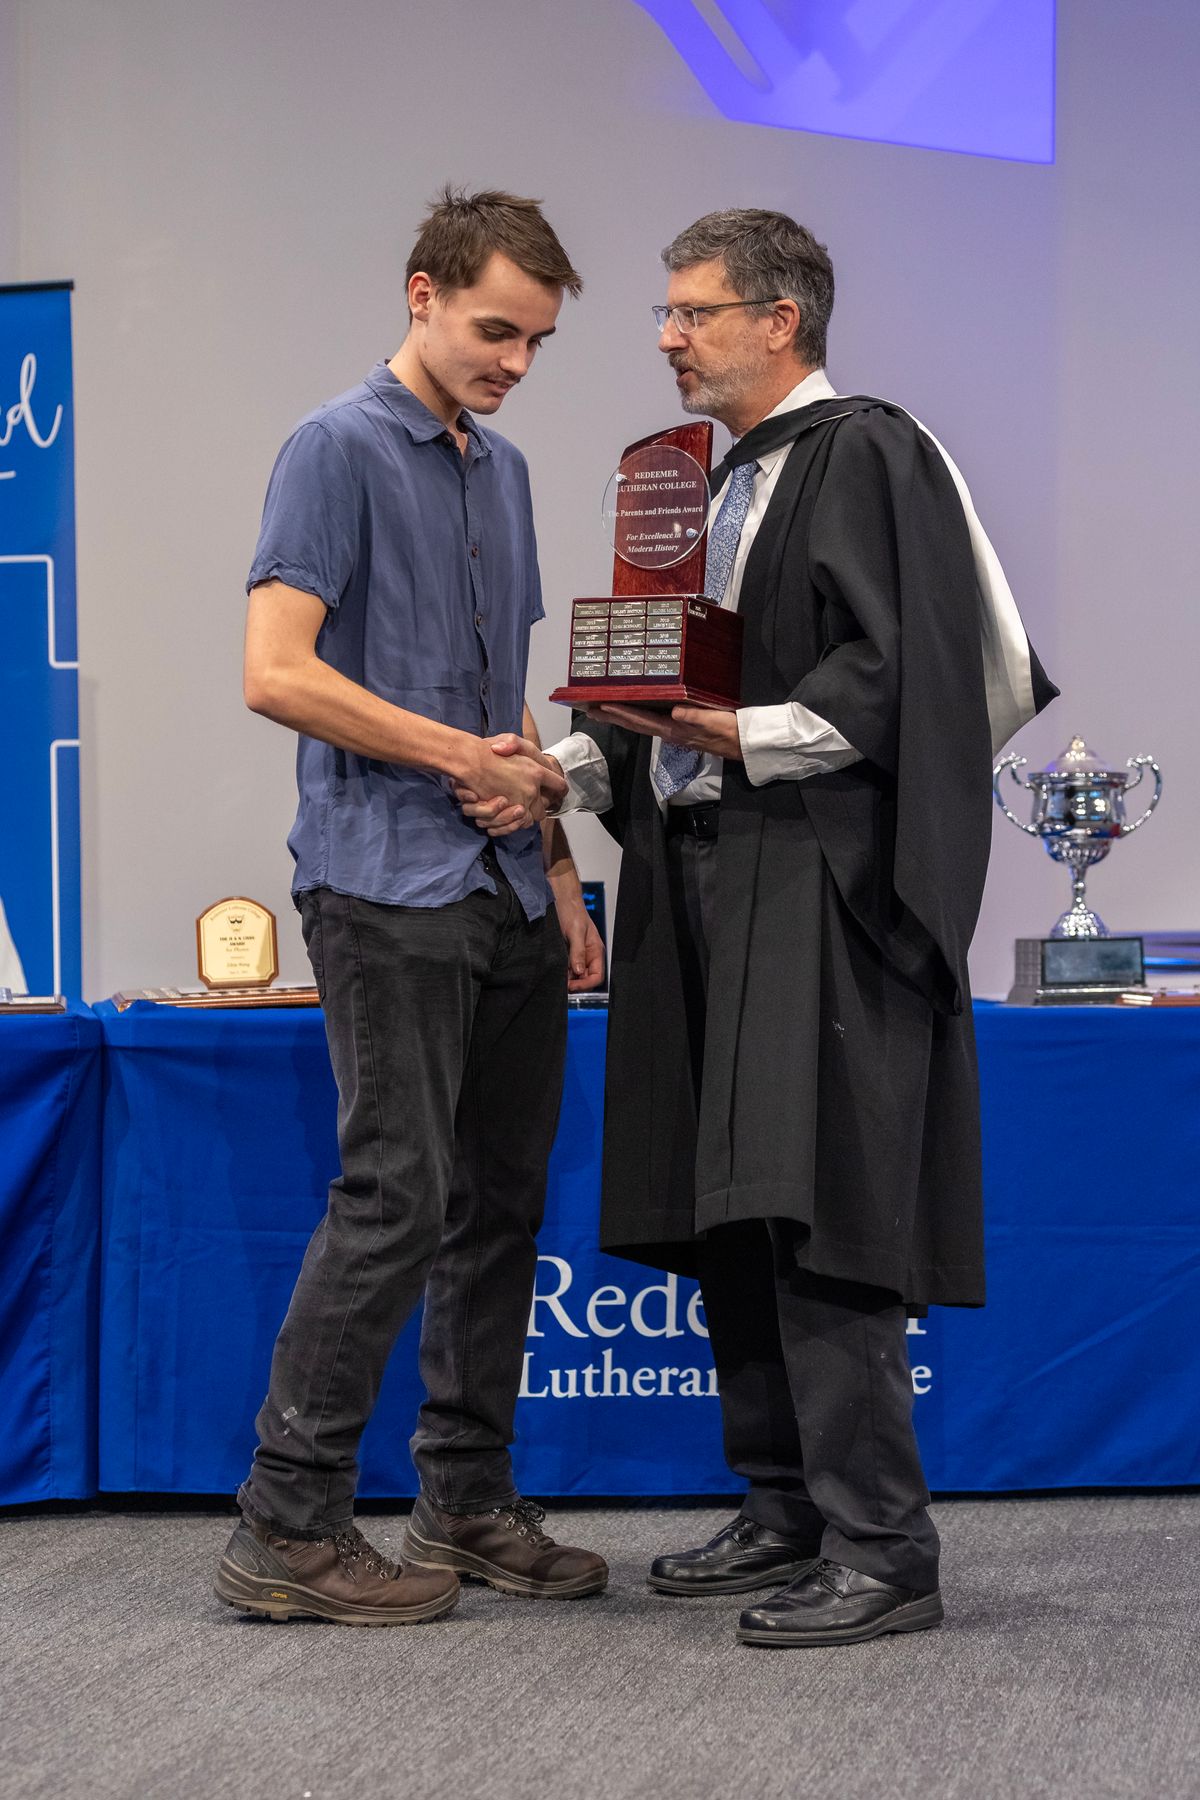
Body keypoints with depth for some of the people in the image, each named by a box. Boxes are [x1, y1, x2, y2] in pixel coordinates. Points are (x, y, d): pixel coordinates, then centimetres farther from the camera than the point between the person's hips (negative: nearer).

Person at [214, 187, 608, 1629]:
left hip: (504, 891, 8)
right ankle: (289, 1526, -3)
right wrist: (464, 758, -12)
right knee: (397, 1198, -10)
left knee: (502, 1199, 9)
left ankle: (468, 1501, 19)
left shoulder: (501, 470, 19)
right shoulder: (339, 450, -7)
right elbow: (277, 671, -17)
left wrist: (560, 873, 17)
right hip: (387, 887, -8)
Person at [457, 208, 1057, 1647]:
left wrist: (746, 736, -27)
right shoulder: (722, 488, 21)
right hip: (706, 888, 9)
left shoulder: (867, 455, -6)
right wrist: (561, 767, 6)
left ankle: (881, 1552, -8)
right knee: (725, 1216, 10)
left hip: (816, 894, -9)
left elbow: (892, 675, -16)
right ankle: (788, 1514, 19)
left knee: (811, 1215, -12)